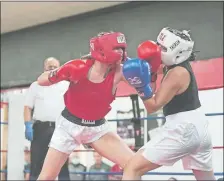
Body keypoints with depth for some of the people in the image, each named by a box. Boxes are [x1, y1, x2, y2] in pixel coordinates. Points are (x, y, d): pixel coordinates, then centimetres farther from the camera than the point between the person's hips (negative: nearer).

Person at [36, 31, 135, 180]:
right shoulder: (79, 67, -19)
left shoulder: (119, 72, -14)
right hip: (69, 125, -2)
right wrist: (59, 75, -30)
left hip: (97, 128, 2)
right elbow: (41, 81, -12)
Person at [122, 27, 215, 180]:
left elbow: (152, 106, -14)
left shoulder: (177, 73, -16)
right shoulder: (181, 66, 10)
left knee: (133, 168, -11)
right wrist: (151, 68, 1)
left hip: (183, 129, -10)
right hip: (198, 127, 10)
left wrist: (141, 85, -28)